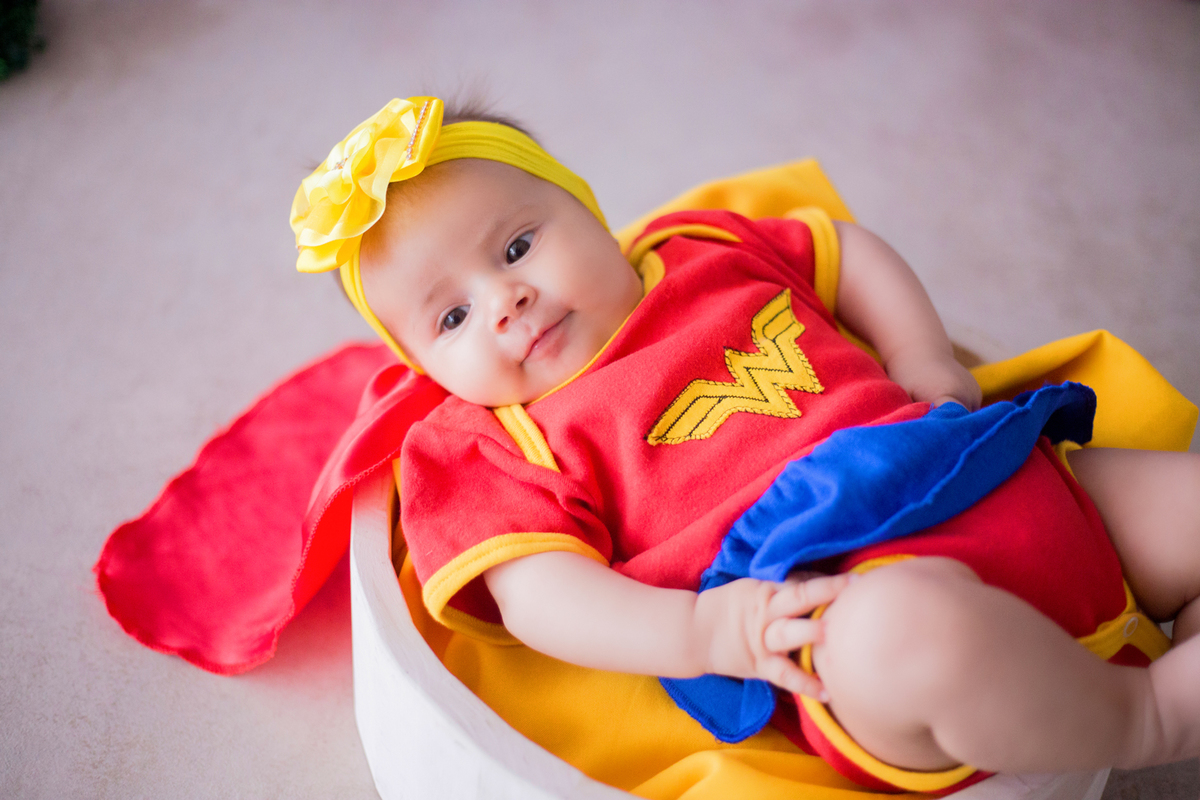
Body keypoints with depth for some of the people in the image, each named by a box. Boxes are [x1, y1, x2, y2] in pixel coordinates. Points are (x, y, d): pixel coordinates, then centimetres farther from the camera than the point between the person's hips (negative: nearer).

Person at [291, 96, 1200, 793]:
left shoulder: (705, 249, 20)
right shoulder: (499, 447, 5)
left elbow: (846, 250, 31)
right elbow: (540, 595, -7)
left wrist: (921, 359, 14)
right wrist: (698, 631, -24)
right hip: (846, 584, -6)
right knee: (902, 625, -38)